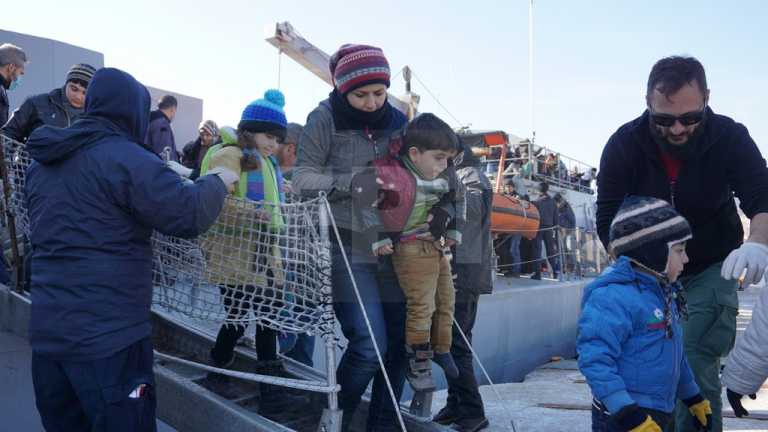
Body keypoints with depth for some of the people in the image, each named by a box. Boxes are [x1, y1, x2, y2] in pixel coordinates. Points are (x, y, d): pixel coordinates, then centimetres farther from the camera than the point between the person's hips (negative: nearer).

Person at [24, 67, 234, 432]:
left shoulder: (44, 162, 13)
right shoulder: (124, 157, -13)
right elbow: (188, 215, -17)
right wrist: (218, 182, 2)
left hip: (48, 330, 8)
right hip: (108, 336, -8)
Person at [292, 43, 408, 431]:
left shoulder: (397, 121, 7)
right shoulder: (325, 119, -4)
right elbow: (302, 180, -6)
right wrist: (355, 182, -18)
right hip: (346, 249, -4)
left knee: (398, 343, 7)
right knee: (369, 345, -12)